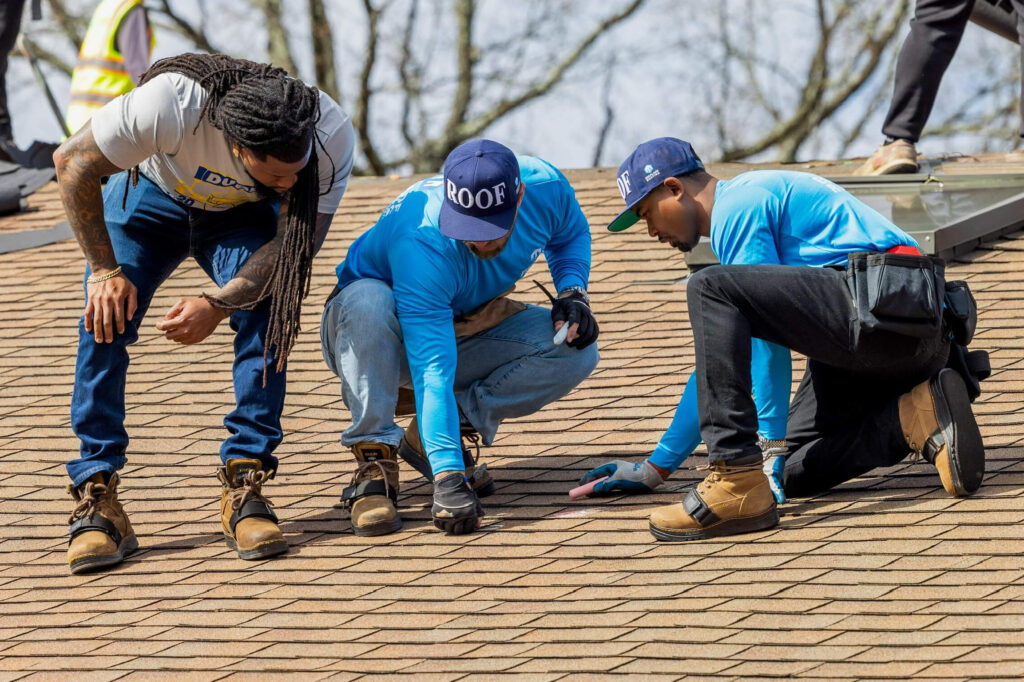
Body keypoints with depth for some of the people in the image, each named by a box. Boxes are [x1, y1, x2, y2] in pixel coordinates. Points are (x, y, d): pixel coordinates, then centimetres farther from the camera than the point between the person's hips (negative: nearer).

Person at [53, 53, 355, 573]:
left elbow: (300, 238, -23)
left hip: (240, 217, 1)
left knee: (266, 311, -24)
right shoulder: (168, 106, -42)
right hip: (152, 197, -1)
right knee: (105, 318, -20)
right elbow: (73, 162, -25)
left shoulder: (330, 135, -35)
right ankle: (96, 500, -14)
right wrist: (104, 270, -22)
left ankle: (244, 483, -17)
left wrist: (220, 304, -35)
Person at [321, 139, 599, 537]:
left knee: (577, 350, -19)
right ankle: (374, 464, -30)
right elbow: (433, 373, -42)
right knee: (369, 300, -40)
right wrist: (447, 477, -49)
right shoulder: (421, 244, -39)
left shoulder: (545, 188, -23)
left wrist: (573, 292, -15)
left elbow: (571, 234, 5)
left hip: (468, 326, 5)